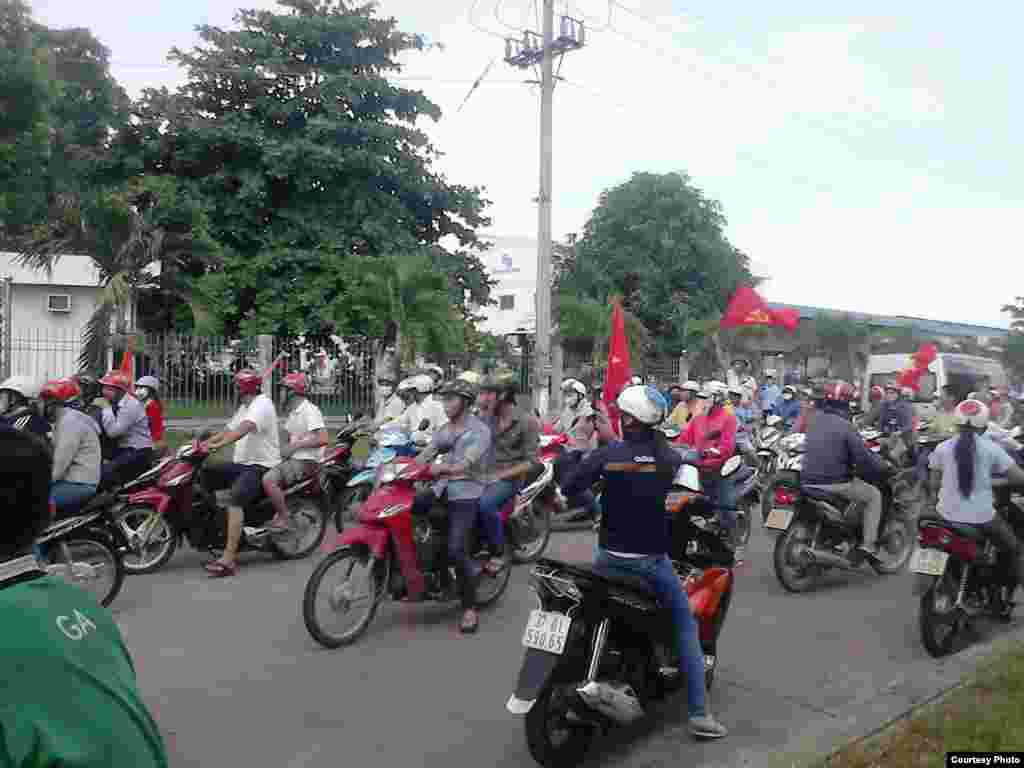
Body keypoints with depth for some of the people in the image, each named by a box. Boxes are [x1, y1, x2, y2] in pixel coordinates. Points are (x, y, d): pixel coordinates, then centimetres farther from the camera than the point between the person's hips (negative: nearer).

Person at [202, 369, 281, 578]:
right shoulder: (245, 407, 23)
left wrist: (219, 444, -39)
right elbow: (228, 430, 22)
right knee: (204, 475, -1)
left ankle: (228, 560, -37)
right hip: (241, 463, 11)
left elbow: (244, 428, -28)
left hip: (261, 466, -11)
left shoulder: (262, 404, -11)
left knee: (235, 498, -31)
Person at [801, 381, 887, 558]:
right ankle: (869, 543, 5)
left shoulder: (814, 420, 7)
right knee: (874, 495, 14)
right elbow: (863, 457, -13)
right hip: (835, 483, -7)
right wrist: (881, 468, 4)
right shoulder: (844, 426, -14)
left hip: (808, 480, 7)